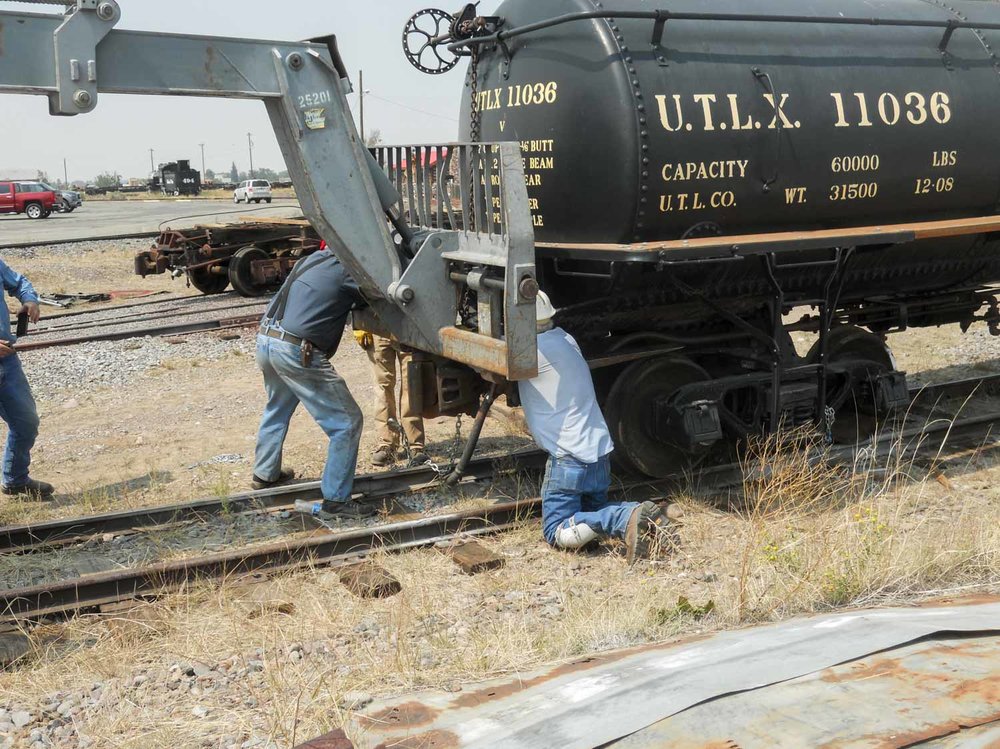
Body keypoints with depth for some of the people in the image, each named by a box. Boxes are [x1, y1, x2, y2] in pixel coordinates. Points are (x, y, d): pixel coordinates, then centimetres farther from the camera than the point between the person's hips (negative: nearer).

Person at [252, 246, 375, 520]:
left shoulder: (312, 259, 17)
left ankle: (264, 474, 46)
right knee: (347, 422, -1)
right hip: (297, 352, -9)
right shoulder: (345, 271, -8)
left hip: (266, 340, 9)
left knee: (277, 410, 33)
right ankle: (336, 499, 2)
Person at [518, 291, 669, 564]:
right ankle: (641, 515, -3)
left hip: (570, 457, -9)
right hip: (599, 451, 9)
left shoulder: (534, 351, -15)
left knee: (557, 533, -3)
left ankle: (626, 519, -24)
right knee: (594, 512, 26)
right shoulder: (564, 339, 12)